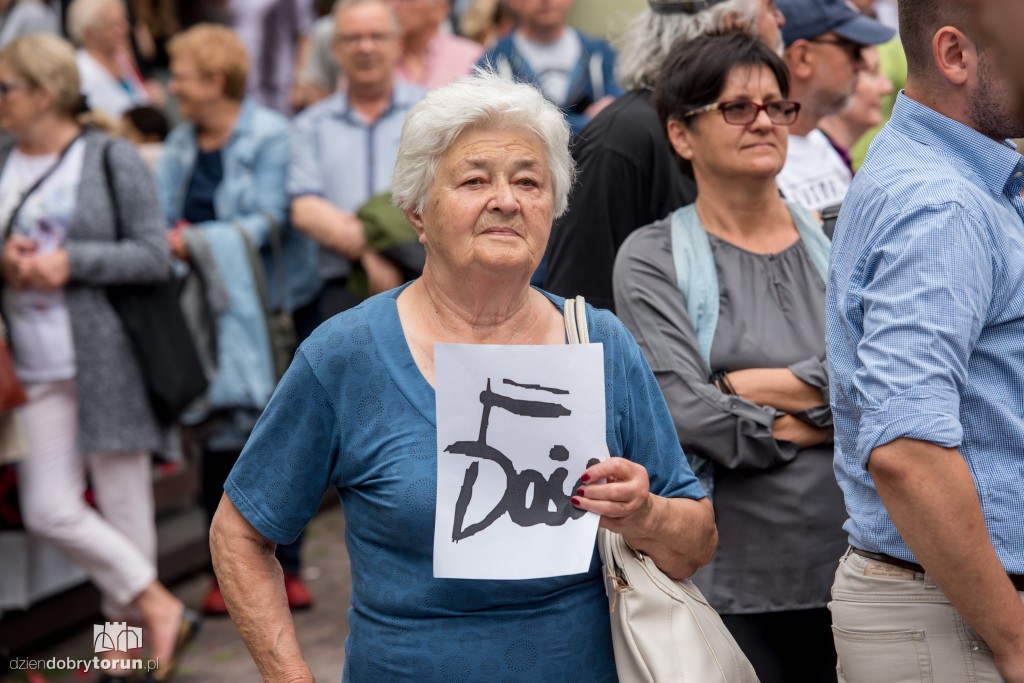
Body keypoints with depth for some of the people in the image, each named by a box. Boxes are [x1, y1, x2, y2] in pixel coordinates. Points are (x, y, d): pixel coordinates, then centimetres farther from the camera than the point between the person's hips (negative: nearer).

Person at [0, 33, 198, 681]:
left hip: (106, 361, -5)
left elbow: (156, 256, -8)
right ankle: (161, 609, 16)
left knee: (125, 506, 4)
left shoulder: (112, 159, -6)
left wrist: (71, 262, -16)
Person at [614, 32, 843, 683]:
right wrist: (829, 421, -5)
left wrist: (756, 385, -10)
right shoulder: (652, 258, 0)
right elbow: (690, 415, -13)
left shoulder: (834, 244, 10)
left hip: (847, 571, 3)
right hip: (729, 582, -3)